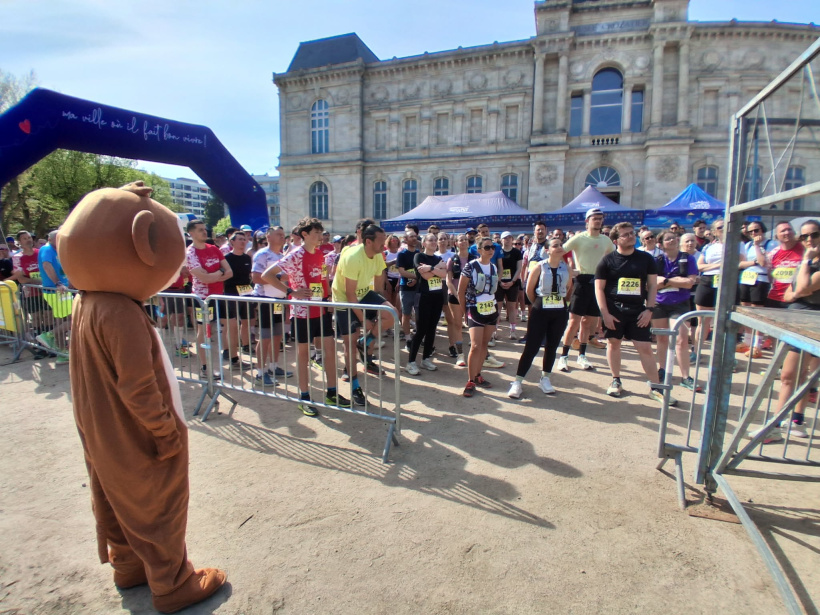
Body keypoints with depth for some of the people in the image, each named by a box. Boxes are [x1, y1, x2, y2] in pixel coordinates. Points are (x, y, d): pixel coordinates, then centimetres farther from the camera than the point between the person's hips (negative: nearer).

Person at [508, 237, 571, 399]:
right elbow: (529, 290, -2)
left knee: (552, 346, 11)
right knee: (531, 347, -5)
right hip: (540, 312, -4)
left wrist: (560, 301, 14)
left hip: (560, 313, 4)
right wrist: (539, 304, 8)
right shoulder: (540, 267, -9)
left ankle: (545, 379, 27)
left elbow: (569, 288, 16)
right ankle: (517, 381, 2)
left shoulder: (566, 268, 2)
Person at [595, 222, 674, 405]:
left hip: (637, 310, 1)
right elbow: (599, 288, -2)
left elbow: (652, 285, 8)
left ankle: (655, 388, 10)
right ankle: (616, 381, 24)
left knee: (645, 348, 0)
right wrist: (605, 313, -9)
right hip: (613, 309, -1)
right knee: (613, 343, 8)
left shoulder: (646, 259, 5)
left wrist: (649, 309, -2)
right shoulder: (608, 260, -1)